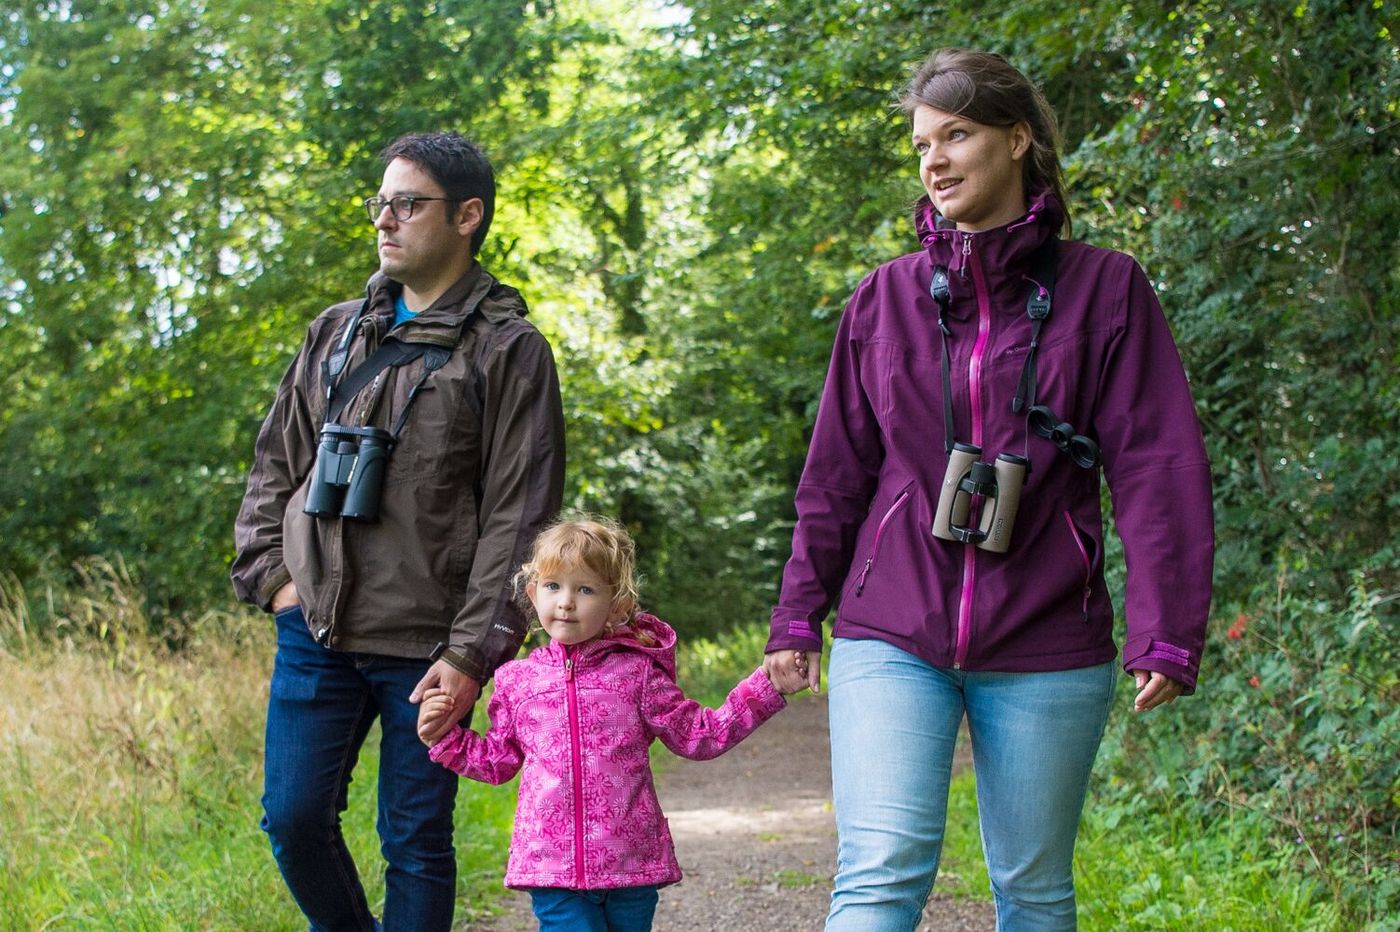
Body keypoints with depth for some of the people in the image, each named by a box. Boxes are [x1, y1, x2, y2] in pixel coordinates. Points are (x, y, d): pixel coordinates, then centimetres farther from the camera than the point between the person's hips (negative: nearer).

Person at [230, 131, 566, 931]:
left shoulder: (508, 349, -3)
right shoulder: (336, 332, 13)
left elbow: (518, 518, -8)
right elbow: (276, 462, 20)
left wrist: (473, 652, -14)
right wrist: (270, 570, 5)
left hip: (426, 646, -4)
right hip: (316, 631, 4)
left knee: (416, 841, 3)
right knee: (294, 819, 2)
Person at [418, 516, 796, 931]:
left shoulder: (636, 673, 1)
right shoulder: (517, 680, 7)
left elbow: (698, 734, 6)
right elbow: (498, 760, 18)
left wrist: (765, 688, -1)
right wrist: (446, 737, 5)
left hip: (631, 865, 0)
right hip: (552, 865, 0)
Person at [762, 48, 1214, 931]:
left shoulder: (1104, 288, 1)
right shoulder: (886, 297, 8)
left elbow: (1158, 468, -4)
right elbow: (836, 475, 13)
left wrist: (1167, 631, -11)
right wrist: (798, 617, 10)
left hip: (1046, 650, -1)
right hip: (891, 639, 1)